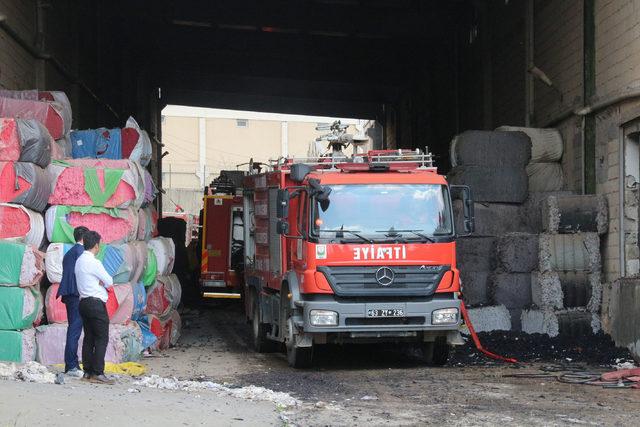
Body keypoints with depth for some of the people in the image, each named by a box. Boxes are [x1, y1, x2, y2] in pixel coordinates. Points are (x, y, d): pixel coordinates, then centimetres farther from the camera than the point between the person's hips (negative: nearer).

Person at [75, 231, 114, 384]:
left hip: (84, 302, 9)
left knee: (89, 338, 11)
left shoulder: (79, 261, 12)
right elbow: (109, 281, -9)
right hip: (96, 303, -9)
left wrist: (100, 283, 4)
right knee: (102, 339, -7)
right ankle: (98, 373, -11)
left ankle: (87, 372, 12)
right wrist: (103, 282, 10)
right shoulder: (94, 263, -16)